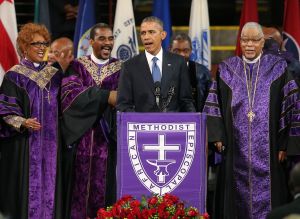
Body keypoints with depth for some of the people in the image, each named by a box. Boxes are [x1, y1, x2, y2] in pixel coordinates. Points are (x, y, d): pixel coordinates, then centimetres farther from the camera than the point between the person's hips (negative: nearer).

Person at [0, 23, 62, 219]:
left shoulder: (54, 74, 12)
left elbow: (62, 106, 21)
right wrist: (22, 123, -20)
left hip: (50, 141, 4)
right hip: (26, 143, -4)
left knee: (49, 184, 2)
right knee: (29, 184, -6)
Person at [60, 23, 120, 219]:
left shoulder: (121, 69, 10)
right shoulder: (77, 67, 8)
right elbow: (70, 93, -10)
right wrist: (106, 97, -15)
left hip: (109, 139, 0)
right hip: (82, 138, 0)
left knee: (105, 187, -3)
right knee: (82, 187, -2)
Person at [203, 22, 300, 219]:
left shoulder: (278, 68, 2)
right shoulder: (227, 69, 9)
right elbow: (214, 105, 10)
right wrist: (217, 136, -2)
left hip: (267, 149, -2)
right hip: (236, 149, 2)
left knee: (266, 198, -1)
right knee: (238, 199, 4)